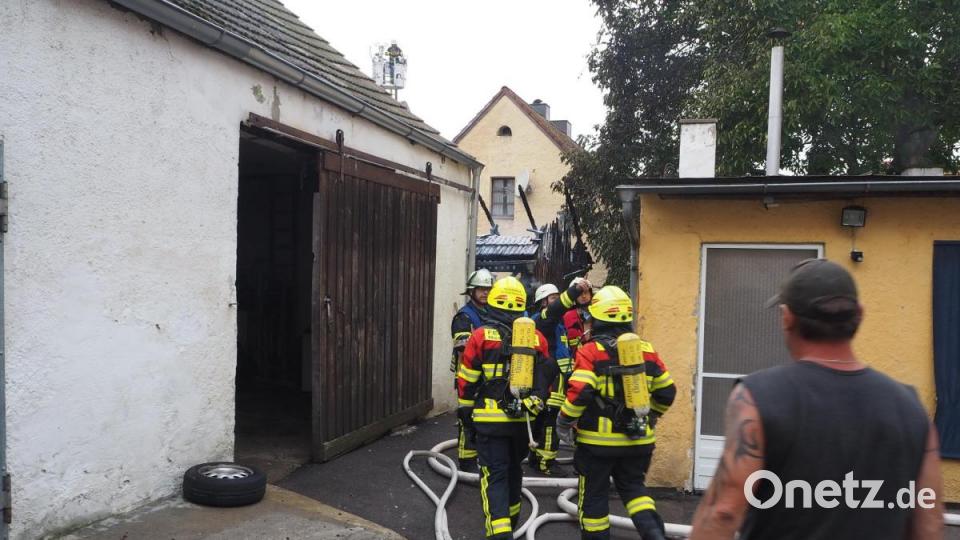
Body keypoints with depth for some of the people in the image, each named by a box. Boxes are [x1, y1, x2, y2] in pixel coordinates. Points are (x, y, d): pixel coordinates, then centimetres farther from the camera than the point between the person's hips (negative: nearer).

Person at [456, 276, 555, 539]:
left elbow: (467, 381, -4)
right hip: (522, 419, 4)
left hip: (490, 419, -4)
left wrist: (466, 409, 9)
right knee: (514, 469, 23)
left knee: (495, 475, 1)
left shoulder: (481, 336, -8)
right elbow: (545, 378, 8)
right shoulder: (536, 338, 2)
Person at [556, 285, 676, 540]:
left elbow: (579, 393, -22)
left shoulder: (590, 351, -12)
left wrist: (564, 422, -7)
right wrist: (651, 416, 26)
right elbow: (667, 391, 9)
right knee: (633, 486, 21)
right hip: (637, 439, 5)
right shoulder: (646, 350, 3)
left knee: (594, 495, 11)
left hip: (598, 441, -4)